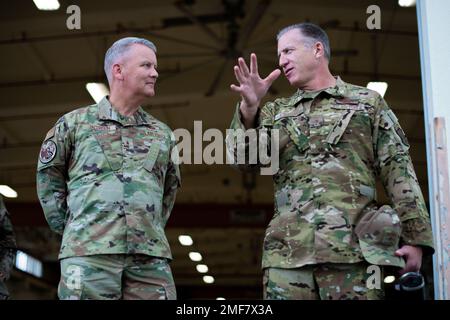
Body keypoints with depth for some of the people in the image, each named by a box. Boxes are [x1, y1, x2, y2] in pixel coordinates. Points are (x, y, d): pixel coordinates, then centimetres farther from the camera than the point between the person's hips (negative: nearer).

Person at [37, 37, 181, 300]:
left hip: (151, 257, 3)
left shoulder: (163, 134, 19)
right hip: (88, 252, -2)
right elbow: (48, 175, 15)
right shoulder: (75, 123, 11)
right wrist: (65, 225, 8)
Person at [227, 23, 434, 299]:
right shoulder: (276, 113, 22)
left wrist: (416, 237, -2)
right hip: (287, 251, 2)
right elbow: (244, 160, 7)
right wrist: (249, 108, -9)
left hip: (353, 247, -2)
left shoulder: (367, 102, 15)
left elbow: (399, 172, 7)